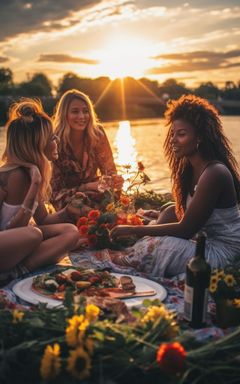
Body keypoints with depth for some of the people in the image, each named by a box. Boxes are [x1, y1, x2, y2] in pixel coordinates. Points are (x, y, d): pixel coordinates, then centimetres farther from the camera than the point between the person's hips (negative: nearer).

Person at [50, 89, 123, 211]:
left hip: (93, 191, 3)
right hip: (66, 199, -3)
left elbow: (108, 169, -1)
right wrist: (89, 186, -29)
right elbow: (56, 191, -16)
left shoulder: (97, 134, -11)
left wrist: (115, 179, -26)